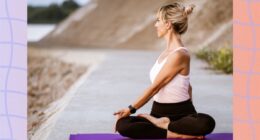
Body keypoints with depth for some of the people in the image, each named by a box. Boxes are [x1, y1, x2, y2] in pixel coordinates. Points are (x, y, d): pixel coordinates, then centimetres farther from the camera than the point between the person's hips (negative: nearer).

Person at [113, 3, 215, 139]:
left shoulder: (179, 55, -16)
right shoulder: (167, 51, 10)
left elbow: (155, 87, -15)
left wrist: (131, 109, -9)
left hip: (180, 112, -8)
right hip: (159, 112, 8)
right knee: (122, 125, -20)